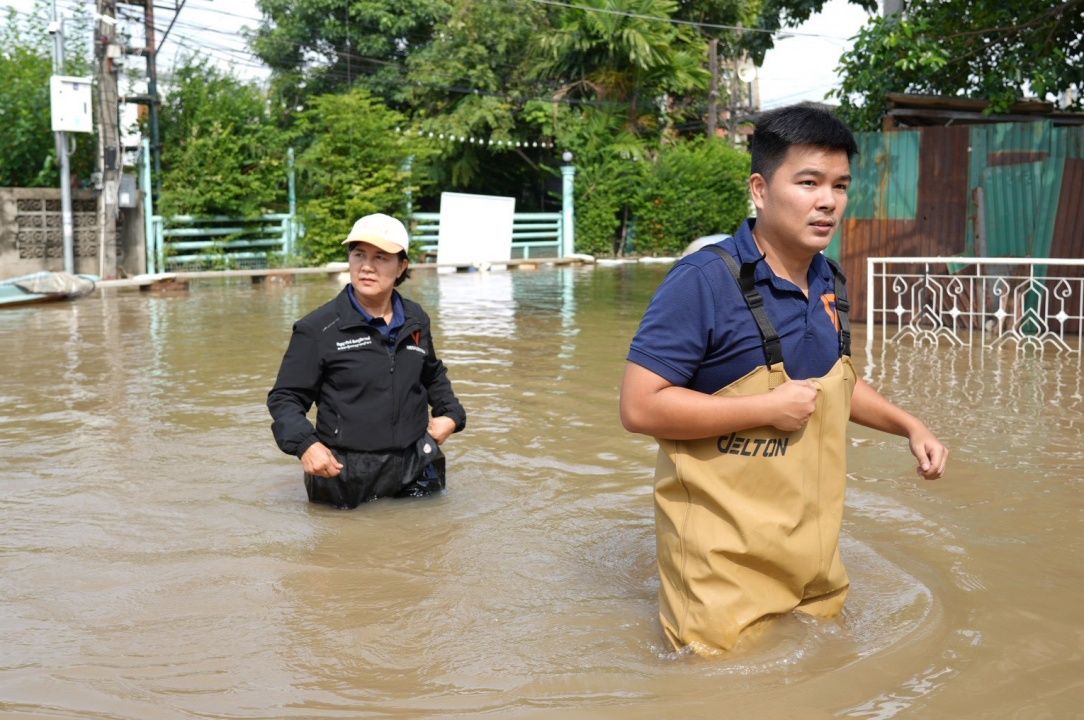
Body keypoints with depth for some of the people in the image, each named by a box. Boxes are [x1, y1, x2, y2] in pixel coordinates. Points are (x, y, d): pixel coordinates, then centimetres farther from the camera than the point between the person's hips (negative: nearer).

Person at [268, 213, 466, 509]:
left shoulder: (416, 320, 7)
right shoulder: (317, 329, -10)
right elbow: (285, 397, -6)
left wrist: (451, 414, 11)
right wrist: (305, 444, -23)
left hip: (416, 467, 5)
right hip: (344, 474, -4)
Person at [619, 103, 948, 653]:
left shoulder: (828, 283, 5)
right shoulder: (704, 280, -20)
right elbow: (639, 407, -24)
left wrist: (909, 426, 11)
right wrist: (768, 408, -23)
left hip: (811, 548, 8)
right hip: (725, 557, -7)